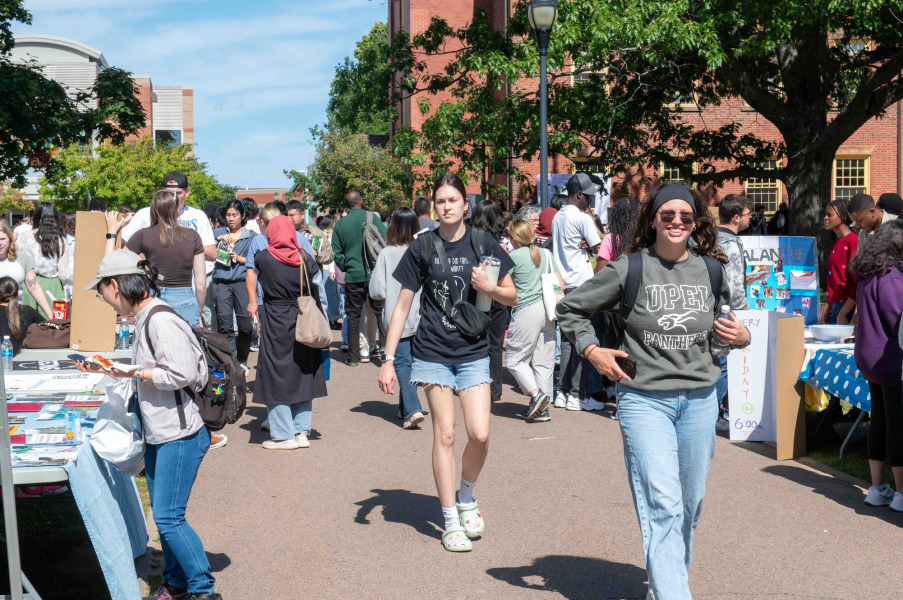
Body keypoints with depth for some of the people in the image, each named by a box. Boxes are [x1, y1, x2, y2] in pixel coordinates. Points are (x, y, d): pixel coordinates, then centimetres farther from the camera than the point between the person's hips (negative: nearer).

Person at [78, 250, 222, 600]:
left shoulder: (161, 321, -19)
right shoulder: (144, 318, 11)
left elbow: (183, 374, -24)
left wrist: (133, 373, -18)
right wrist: (111, 369, 13)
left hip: (179, 435, -10)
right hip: (158, 433, 10)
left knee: (168, 517, -7)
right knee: (162, 513, 16)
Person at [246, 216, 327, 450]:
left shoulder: (263, 258, -6)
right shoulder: (305, 258, -1)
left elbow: (252, 274, 13)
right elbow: (316, 290, 4)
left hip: (275, 321, -3)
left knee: (276, 378, 5)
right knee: (302, 376, 12)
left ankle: (283, 435, 7)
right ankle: (302, 432, 16)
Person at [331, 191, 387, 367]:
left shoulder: (340, 224, 3)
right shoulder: (371, 218, -3)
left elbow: (336, 253, 3)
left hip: (353, 276, 2)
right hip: (374, 274, -1)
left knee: (353, 316, 7)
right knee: (380, 312, 7)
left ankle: (353, 357, 9)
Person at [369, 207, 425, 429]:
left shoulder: (386, 254, -9)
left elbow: (377, 291, -9)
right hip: (421, 318, 3)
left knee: (402, 362, 2)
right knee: (413, 361, 17)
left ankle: (412, 409, -14)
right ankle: (405, 407, 28)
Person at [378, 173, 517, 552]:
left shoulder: (483, 245, 2)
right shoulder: (422, 248, 0)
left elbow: (512, 297, 9)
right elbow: (402, 306, 2)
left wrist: (488, 287, -13)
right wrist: (388, 359, -2)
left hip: (474, 352, 1)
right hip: (433, 352, -1)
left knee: (480, 434, -8)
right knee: (445, 433, -1)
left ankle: (466, 495, 22)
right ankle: (451, 522, 11)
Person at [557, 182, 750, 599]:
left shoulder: (712, 271, 7)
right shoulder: (628, 270, -4)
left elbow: (729, 323, 23)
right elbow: (569, 308, 5)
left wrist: (741, 338, 1)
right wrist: (591, 350, -7)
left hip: (700, 400, 4)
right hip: (644, 400, -4)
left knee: (689, 505, 13)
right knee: (662, 505, -14)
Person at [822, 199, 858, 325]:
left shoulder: (852, 241, -11)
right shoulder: (837, 242, 16)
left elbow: (858, 284, -16)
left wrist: (842, 314, -18)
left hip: (846, 305, -8)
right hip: (835, 304, 8)